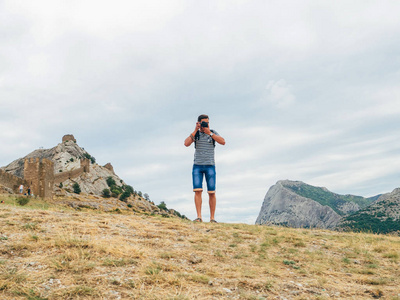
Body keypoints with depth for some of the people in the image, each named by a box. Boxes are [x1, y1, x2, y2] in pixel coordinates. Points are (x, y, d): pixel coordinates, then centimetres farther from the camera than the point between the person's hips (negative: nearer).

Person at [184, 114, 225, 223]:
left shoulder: (213, 132, 2)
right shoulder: (195, 134, 5)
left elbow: (223, 142, -15)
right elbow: (186, 144, -11)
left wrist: (209, 133, -18)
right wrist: (195, 131, -14)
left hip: (210, 166, -1)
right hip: (197, 166, 1)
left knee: (211, 192, -2)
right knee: (197, 191, -11)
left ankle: (212, 218, 5)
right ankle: (199, 217, -10)